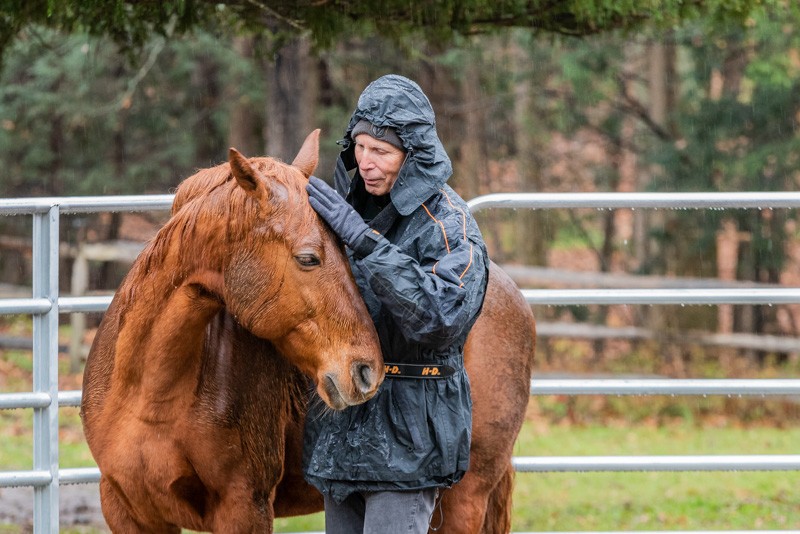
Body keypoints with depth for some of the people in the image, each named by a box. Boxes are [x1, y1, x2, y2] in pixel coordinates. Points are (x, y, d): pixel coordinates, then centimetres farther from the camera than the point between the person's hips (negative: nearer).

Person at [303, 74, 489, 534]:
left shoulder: (448, 223, -14)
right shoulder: (349, 200, 7)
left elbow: (442, 315, -31)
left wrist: (362, 240, -31)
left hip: (408, 429, -8)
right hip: (343, 418, 8)